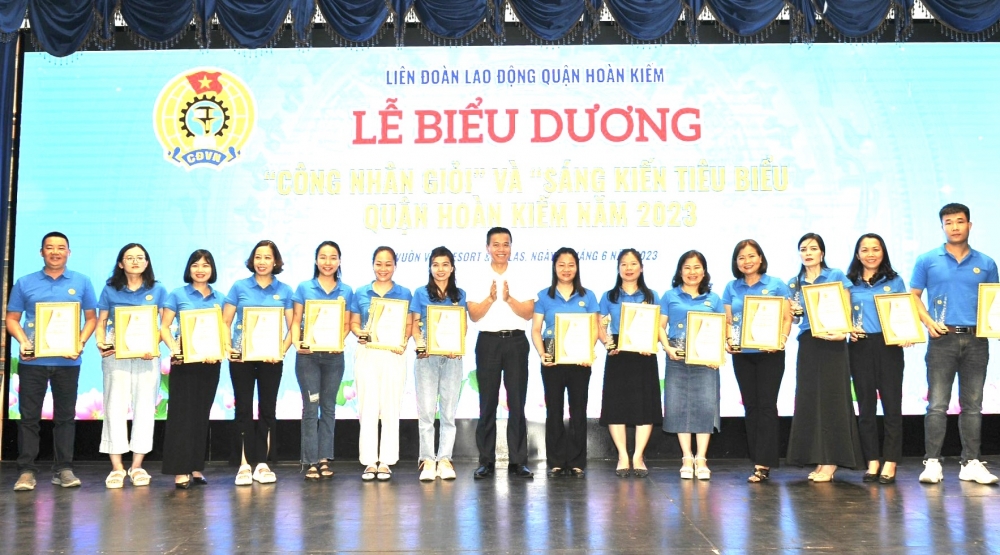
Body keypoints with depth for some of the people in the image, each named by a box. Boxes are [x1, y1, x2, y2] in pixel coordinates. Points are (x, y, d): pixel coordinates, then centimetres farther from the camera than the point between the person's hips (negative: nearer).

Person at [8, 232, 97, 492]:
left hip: (67, 361, 0)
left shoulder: (81, 282, 7)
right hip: (32, 360, 0)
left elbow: (91, 318, 7)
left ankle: (63, 469, 11)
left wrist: (81, 342, -10)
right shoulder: (24, 283, 7)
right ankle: (26, 470, 7)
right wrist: (23, 341, -11)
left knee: (65, 416, 5)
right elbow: (12, 318, 7)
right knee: (29, 416, 2)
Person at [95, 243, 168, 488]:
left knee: (144, 407, 0)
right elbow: (101, 322, 9)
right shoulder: (110, 290, 8)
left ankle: (137, 466, 7)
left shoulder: (157, 290, 7)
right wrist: (101, 343, -10)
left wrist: (155, 345, -13)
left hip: (147, 356, 0)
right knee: (115, 406, -3)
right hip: (116, 355, 0)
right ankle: (117, 467, 2)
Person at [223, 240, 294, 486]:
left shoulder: (284, 291, 4)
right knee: (243, 408, 3)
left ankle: (262, 464, 14)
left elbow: (292, 327, 2)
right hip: (241, 356, -1)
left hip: (270, 358, 1)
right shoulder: (239, 287, 3)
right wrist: (227, 347, -11)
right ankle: (244, 464, 9)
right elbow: (225, 322, 3)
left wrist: (282, 350, -12)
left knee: (268, 409, 5)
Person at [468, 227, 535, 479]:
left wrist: (508, 298, -15)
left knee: (517, 402, 2)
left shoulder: (522, 279, 6)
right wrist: (490, 298, -15)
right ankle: (486, 461, 11)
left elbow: (528, 313, -2)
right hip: (488, 342, 0)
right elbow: (474, 315, -1)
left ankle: (518, 461, 8)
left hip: (516, 342, 0)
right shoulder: (478, 280, 6)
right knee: (487, 403, 4)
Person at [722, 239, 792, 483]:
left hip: (769, 354, -3)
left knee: (766, 406, -4)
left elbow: (787, 318, -1)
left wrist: (781, 339, -17)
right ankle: (758, 461, 14)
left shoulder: (776, 285, 1)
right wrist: (729, 340, -10)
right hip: (742, 355, 4)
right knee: (750, 406, 7)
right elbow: (728, 321, 8)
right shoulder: (731, 288, 9)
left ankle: (763, 463, -3)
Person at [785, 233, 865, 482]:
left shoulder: (837, 276, 2)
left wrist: (840, 331, -18)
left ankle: (831, 462, -1)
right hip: (807, 344, 4)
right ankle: (819, 460, 9)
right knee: (809, 399, 2)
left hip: (832, 343, -4)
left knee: (832, 398, -4)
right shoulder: (794, 283, 13)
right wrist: (793, 311, -7)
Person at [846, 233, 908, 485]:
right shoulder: (849, 283, 8)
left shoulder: (895, 281, 7)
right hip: (860, 348, 1)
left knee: (891, 403, -2)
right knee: (865, 405, 4)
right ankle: (872, 462, 11)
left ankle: (890, 463, 4)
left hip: (889, 346, -1)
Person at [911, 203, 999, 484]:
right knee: (937, 405, -4)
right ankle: (932, 462, 0)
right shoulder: (927, 261, 5)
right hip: (942, 338, -2)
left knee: (972, 405, 7)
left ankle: (971, 463, 13)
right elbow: (913, 296, 5)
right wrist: (928, 322, -10)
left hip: (976, 340, 2)